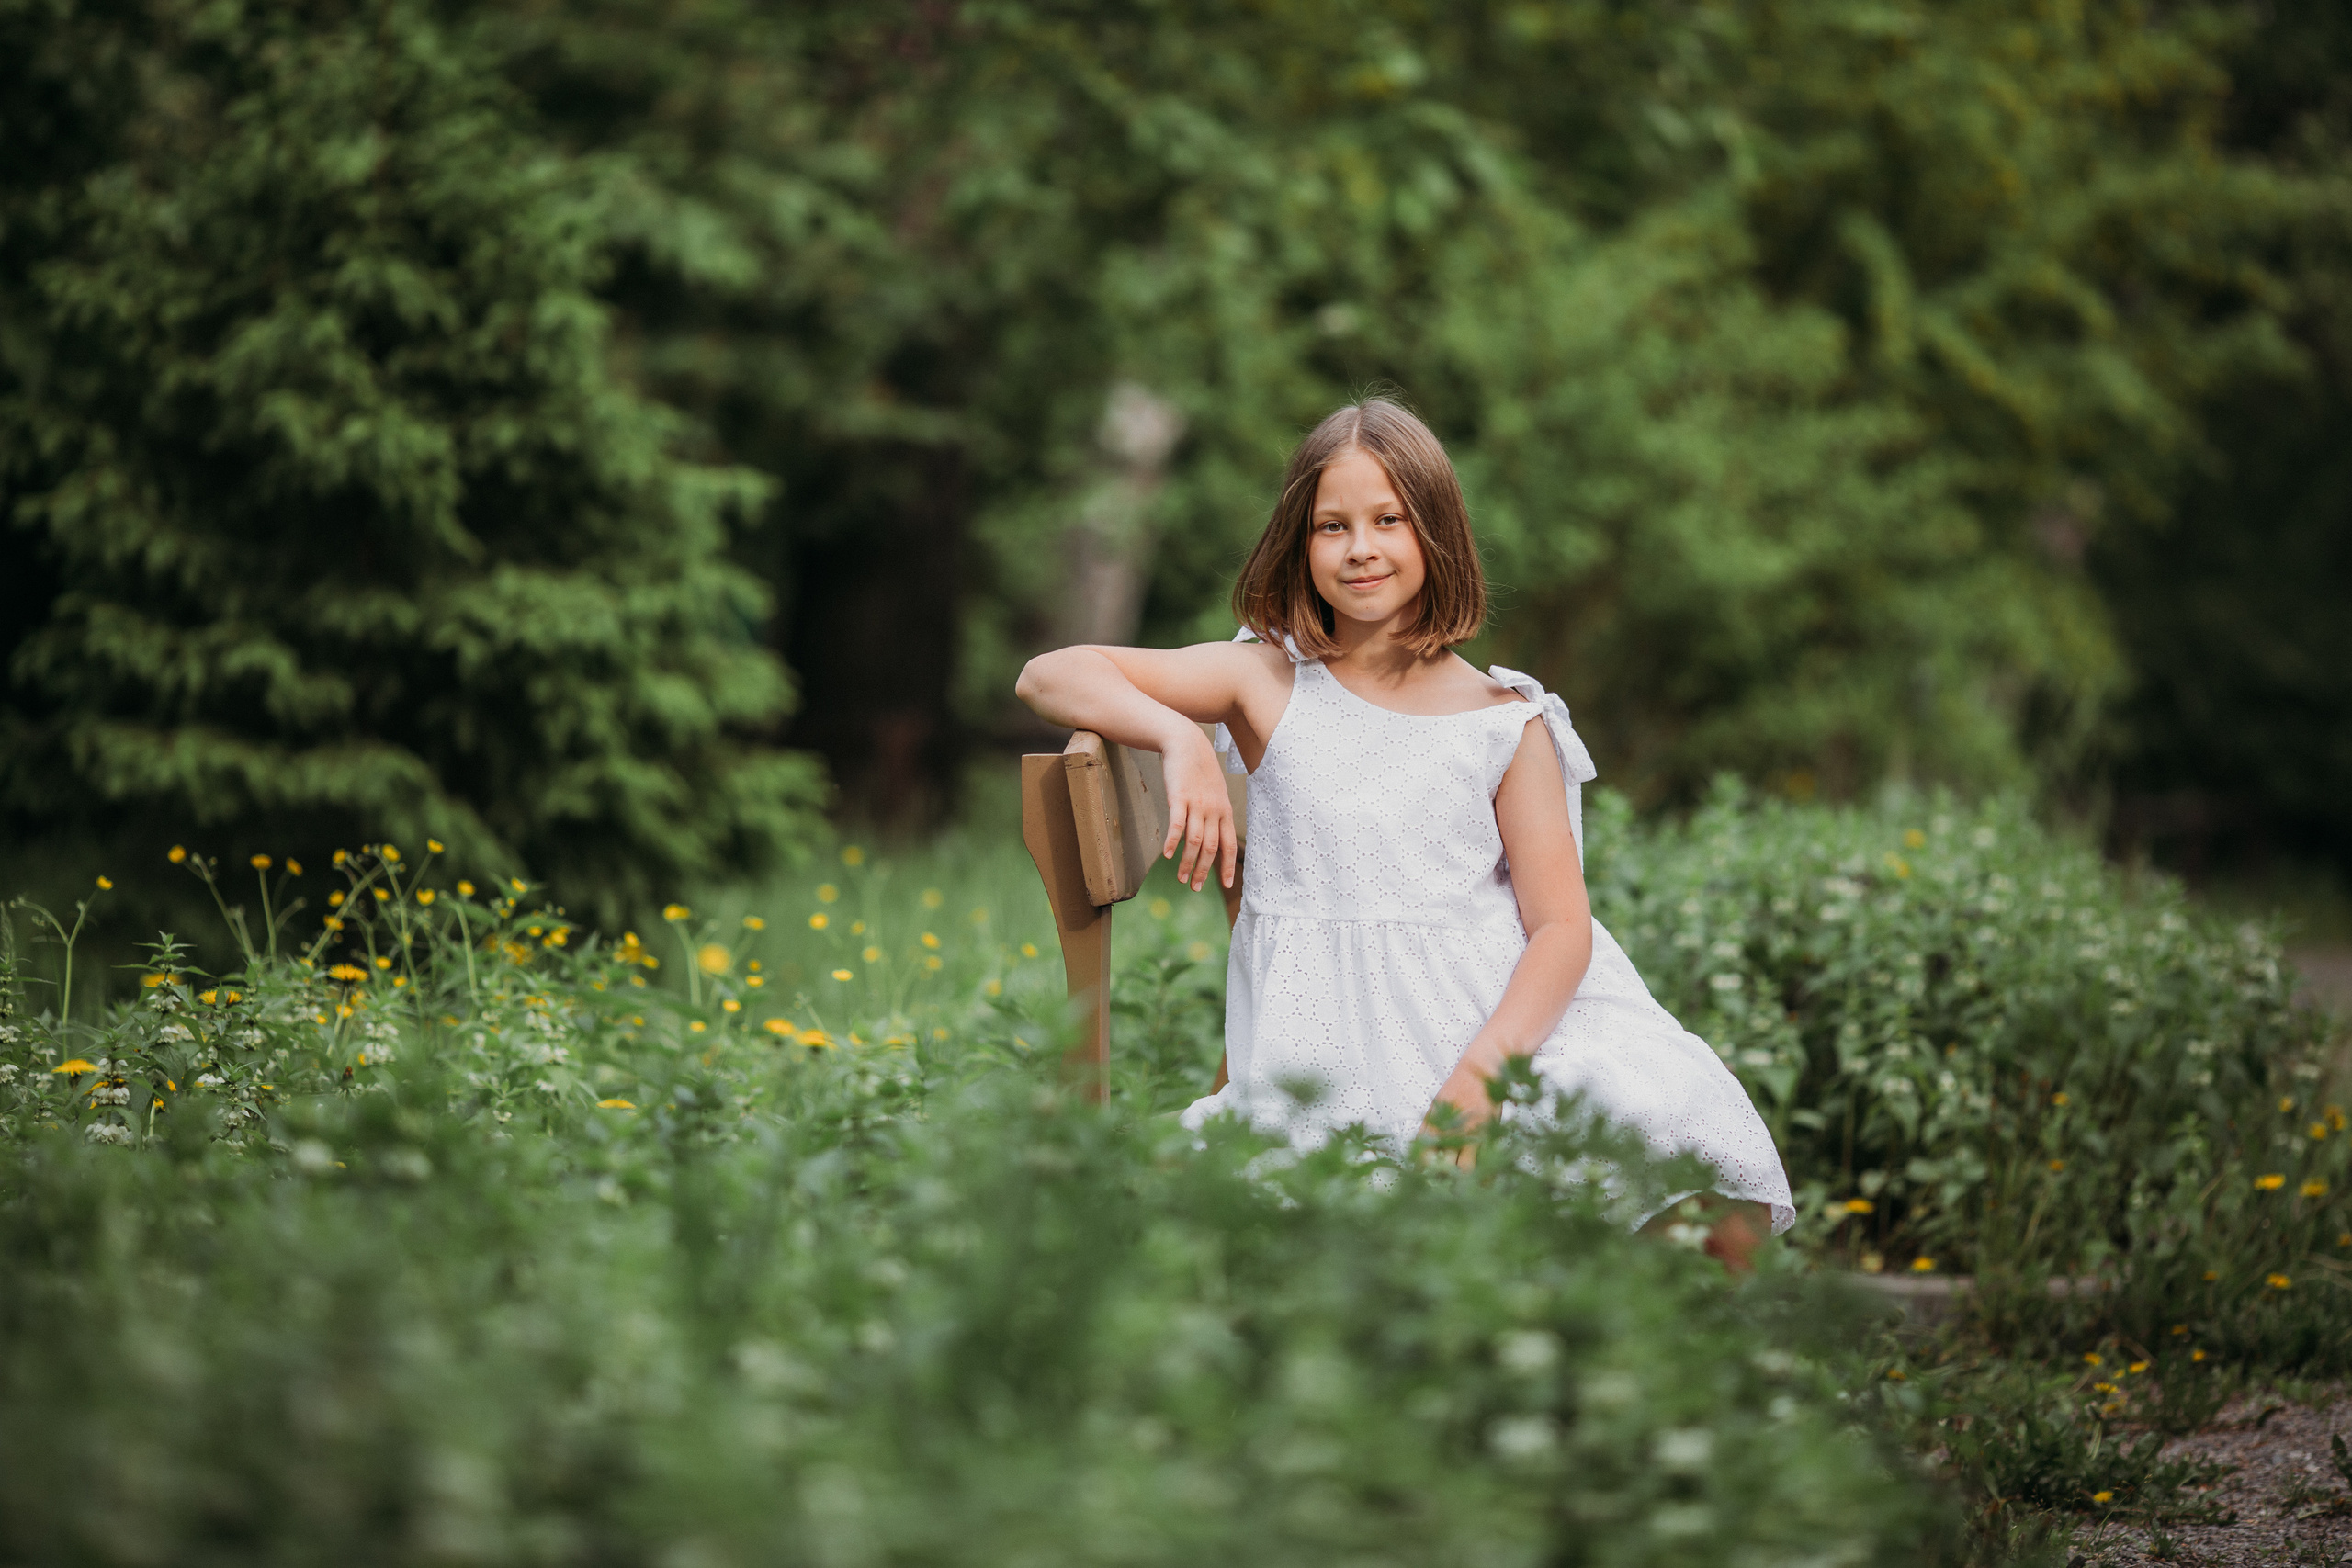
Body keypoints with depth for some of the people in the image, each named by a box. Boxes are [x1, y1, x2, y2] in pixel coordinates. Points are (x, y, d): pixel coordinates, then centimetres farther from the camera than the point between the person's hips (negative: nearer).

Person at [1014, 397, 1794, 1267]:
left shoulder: (1505, 725, 7)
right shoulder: (1269, 685, 8)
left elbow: (1561, 927, 1)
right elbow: (1048, 677, 6)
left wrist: (1481, 1072, -16)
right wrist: (1181, 740, -13)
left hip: (1502, 1022, 0)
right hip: (1327, 1057, 0)